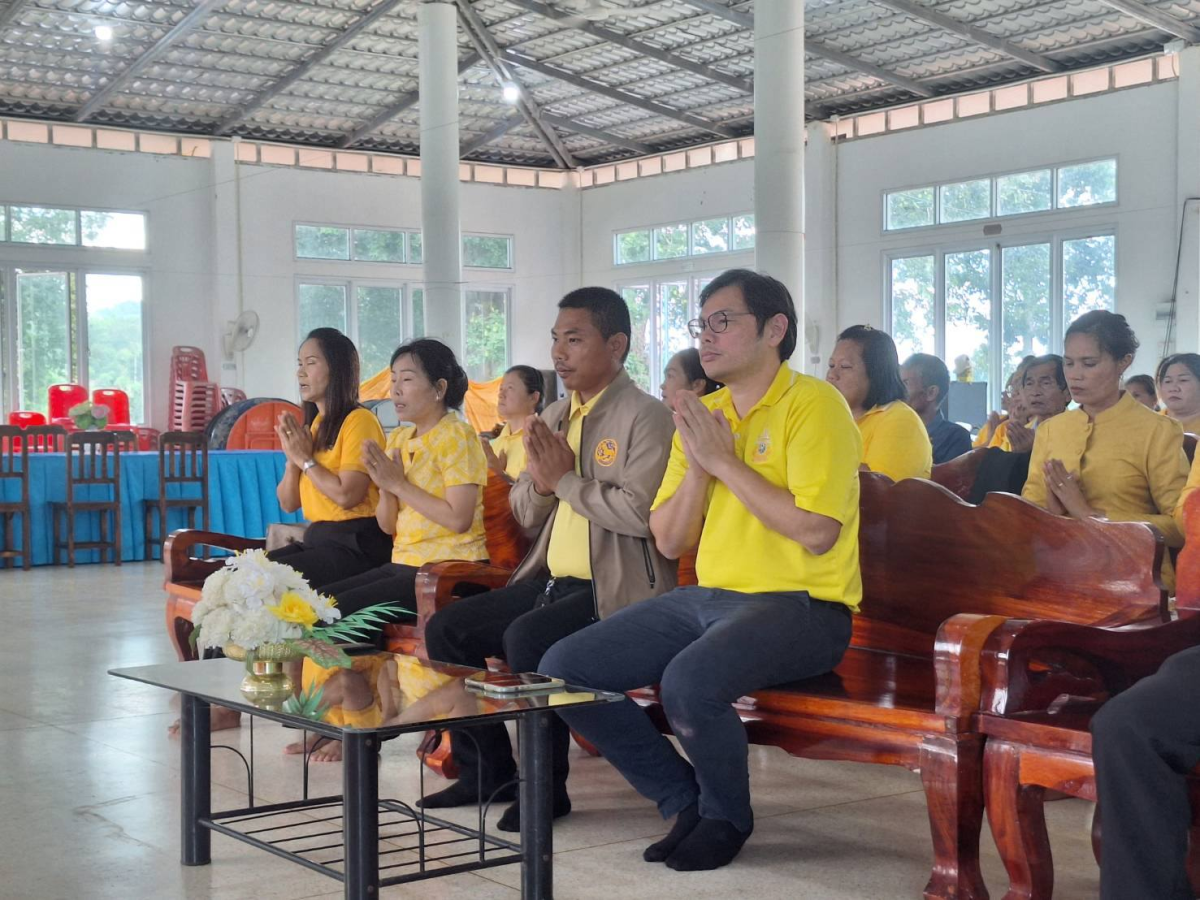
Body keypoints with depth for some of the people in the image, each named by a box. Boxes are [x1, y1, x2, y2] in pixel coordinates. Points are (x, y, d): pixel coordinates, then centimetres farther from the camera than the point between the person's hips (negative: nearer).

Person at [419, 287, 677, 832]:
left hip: (614, 587, -9)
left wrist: (565, 479, -13)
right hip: (552, 578, 9)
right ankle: (488, 769, 11)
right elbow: (524, 514, 18)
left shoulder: (645, 417, -10)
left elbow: (641, 513, -24)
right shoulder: (554, 418, 16)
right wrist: (540, 480, -5)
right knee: (445, 629, 0)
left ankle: (546, 787, -13)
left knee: (527, 638, -31)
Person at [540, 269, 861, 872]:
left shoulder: (813, 405, -8)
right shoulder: (703, 415, 14)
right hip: (708, 596, 8)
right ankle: (685, 800, 7)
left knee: (689, 680, -35)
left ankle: (726, 816, -4)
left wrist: (726, 461, -15)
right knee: (563, 668, -4)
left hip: (802, 604, -8)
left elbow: (816, 531, -21)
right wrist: (698, 465, -6)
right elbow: (670, 542, 11)